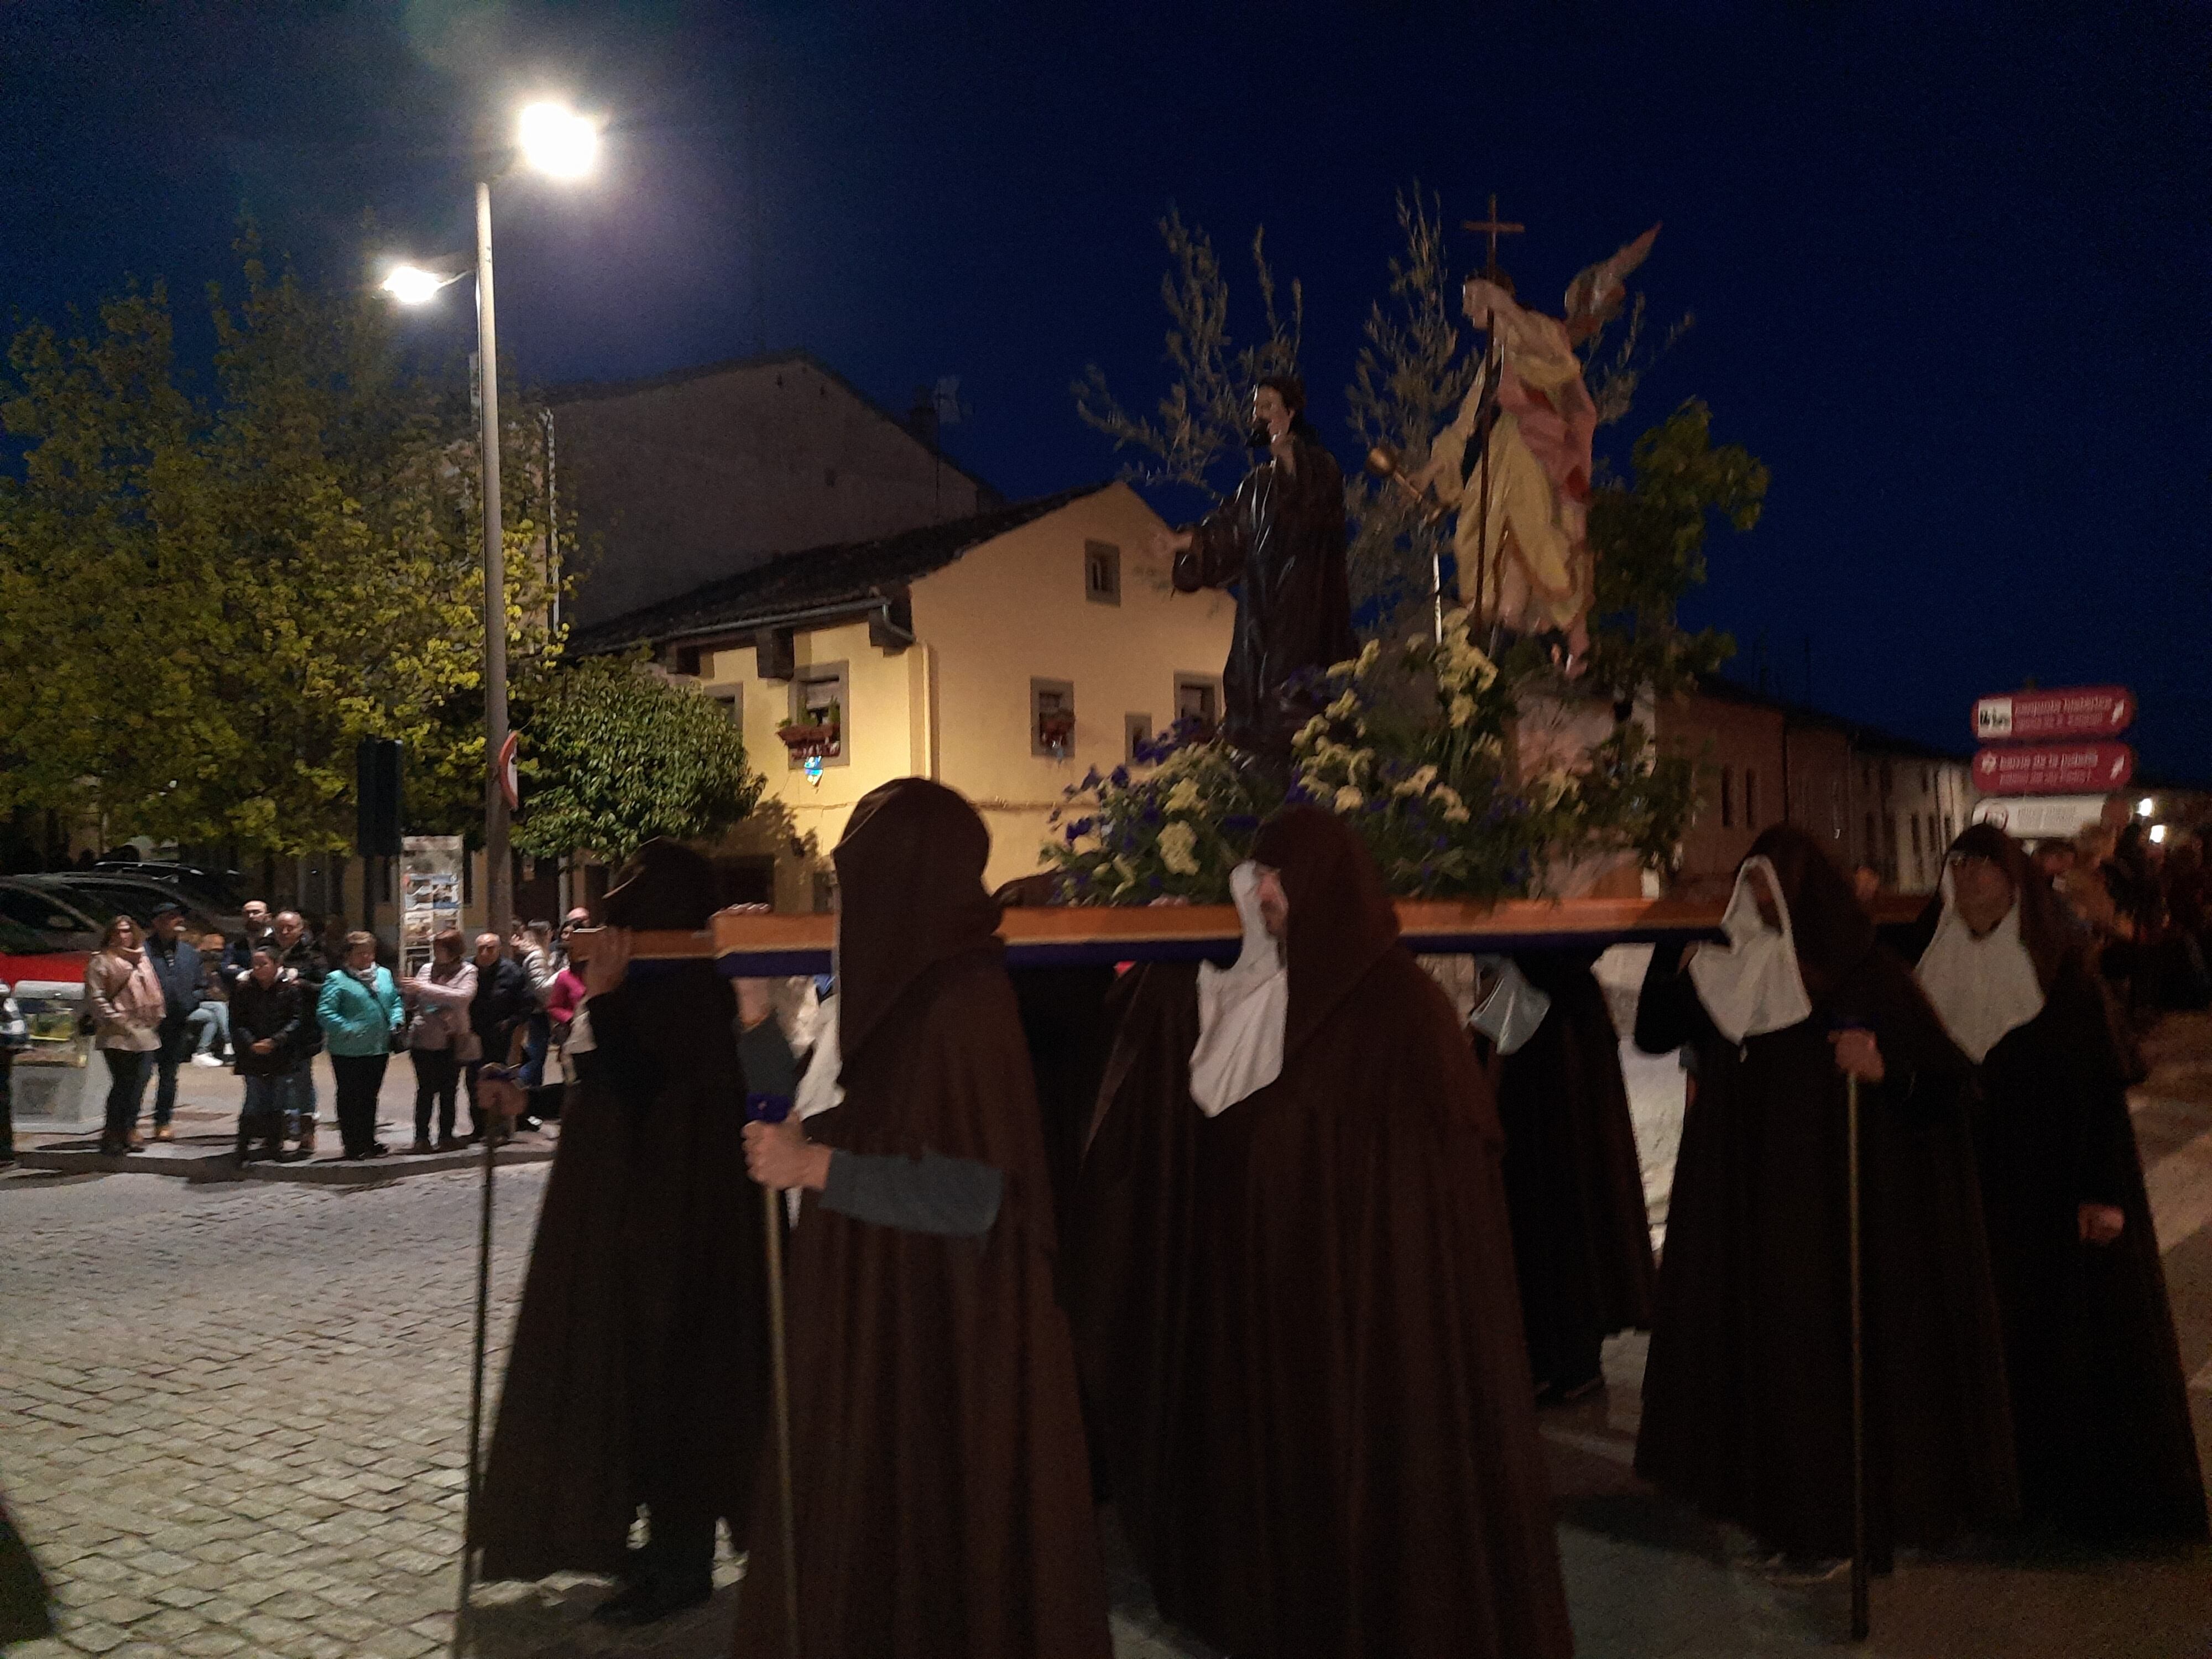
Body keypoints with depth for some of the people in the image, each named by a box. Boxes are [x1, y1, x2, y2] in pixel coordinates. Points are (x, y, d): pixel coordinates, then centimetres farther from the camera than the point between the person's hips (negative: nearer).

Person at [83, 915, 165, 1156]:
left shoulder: (142, 959, 18)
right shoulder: (101, 961, -1)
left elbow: (154, 992, 23)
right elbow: (95, 997, -8)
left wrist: (157, 1016, 11)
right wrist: (114, 1019, -13)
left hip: (145, 1034, 6)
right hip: (118, 1036, -6)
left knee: (138, 1085, 3)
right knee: (123, 1084, -9)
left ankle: (129, 1129, 14)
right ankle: (112, 1134, 0)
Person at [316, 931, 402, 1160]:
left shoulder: (384, 974, 11)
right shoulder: (337, 979, -8)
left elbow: (396, 1002, 18)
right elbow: (325, 1013, -15)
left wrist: (396, 1023, 1)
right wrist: (349, 1030, -22)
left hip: (379, 1049, 6)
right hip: (349, 1052, -6)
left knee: (370, 1097, 16)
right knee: (350, 1098, 3)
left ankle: (369, 1141, 26)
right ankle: (353, 1145, 10)